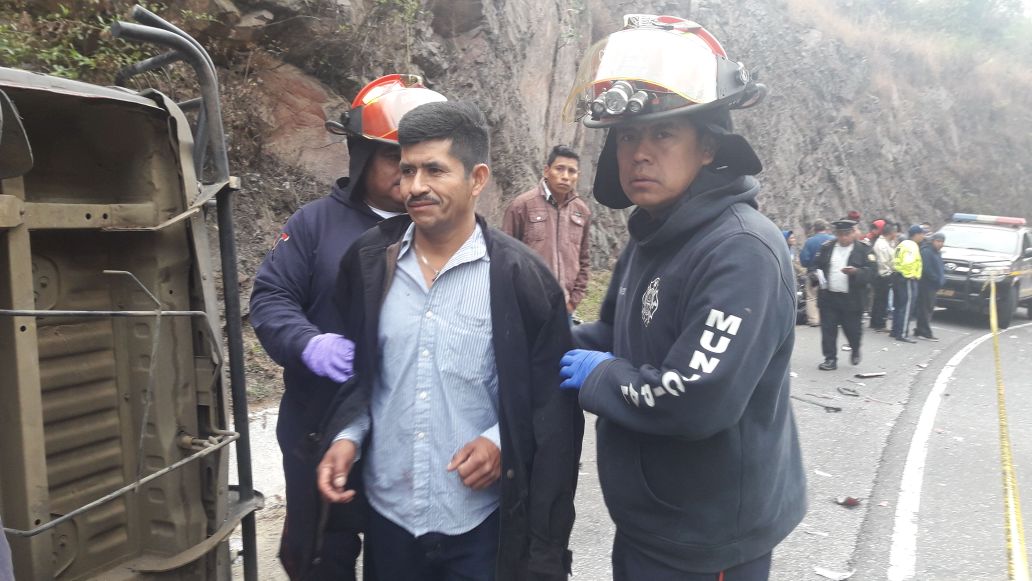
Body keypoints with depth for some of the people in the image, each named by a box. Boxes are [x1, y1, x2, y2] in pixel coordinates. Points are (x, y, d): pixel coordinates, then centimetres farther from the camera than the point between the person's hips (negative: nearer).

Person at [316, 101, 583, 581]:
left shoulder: (520, 277, -11)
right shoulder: (368, 262, -1)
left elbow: (552, 400, -4)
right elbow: (358, 371, 9)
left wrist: (501, 441, -18)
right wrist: (347, 436, -5)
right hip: (387, 513, 3)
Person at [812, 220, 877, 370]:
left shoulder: (863, 249, -1)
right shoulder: (827, 247, 8)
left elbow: (872, 270, -7)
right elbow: (816, 265, 15)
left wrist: (856, 272, -24)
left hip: (851, 299, -2)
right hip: (828, 297, 3)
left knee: (852, 328, 8)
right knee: (828, 329, 2)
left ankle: (855, 350, 38)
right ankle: (830, 359, 11)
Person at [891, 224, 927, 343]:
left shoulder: (902, 244, 18)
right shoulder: (911, 246, -13)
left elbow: (894, 260, 19)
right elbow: (908, 262, -27)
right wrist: (911, 275, -17)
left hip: (897, 277, 10)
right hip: (908, 279, -10)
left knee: (898, 306, 15)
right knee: (907, 307, -9)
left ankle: (895, 331, 20)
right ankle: (903, 334, -11)